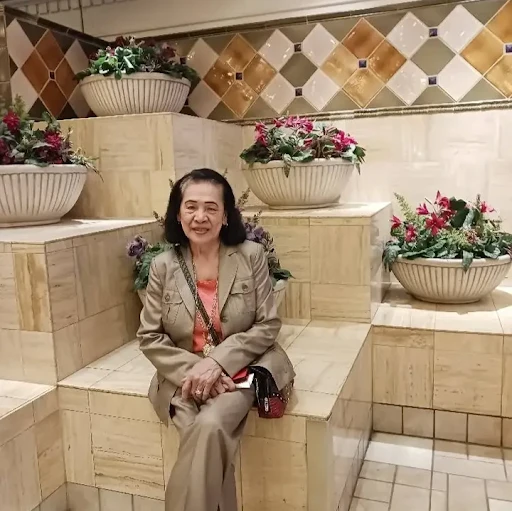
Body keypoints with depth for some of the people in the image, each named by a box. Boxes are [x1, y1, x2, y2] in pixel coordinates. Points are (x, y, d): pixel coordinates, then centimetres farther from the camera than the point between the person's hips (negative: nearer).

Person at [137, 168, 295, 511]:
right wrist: (192, 370, -14)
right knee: (209, 439, -24)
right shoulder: (163, 266, -1)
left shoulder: (252, 256, -5)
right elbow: (150, 337, 1)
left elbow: (268, 325, -5)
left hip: (241, 372, -1)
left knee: (210, 426, -28)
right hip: (185, 378, 1)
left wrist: (217, 362, -16)